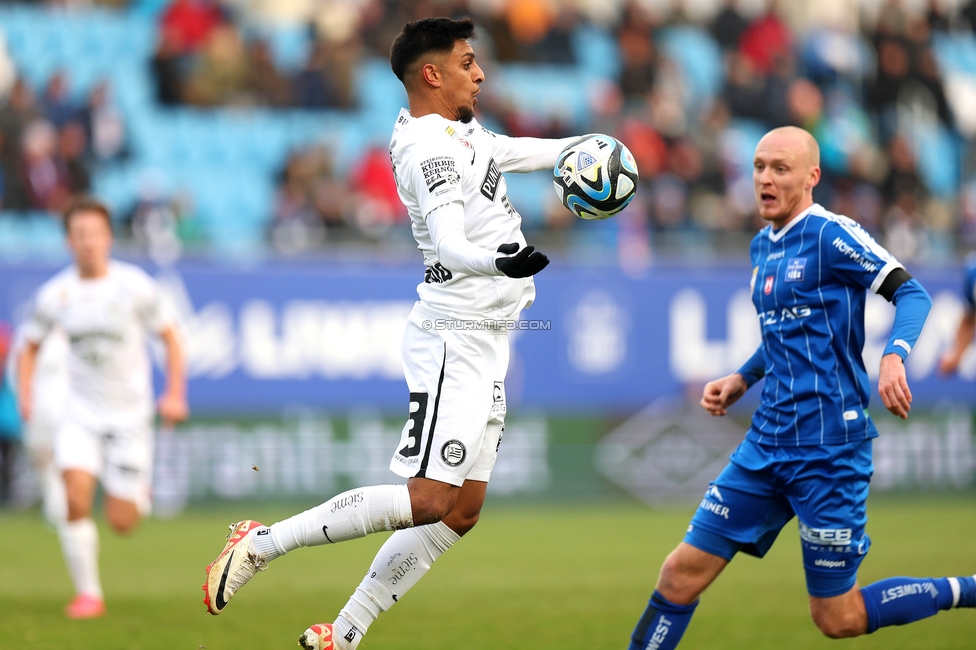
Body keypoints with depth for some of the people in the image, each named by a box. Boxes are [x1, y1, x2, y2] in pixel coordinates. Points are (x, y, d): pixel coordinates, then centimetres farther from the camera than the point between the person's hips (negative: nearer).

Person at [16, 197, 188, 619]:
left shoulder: (135, 286, -10)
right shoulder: (55, 295, -4)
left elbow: (169, 336, 1)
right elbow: (30, 346, 10)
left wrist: (174, 395, -8)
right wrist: (25, 397, -5)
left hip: (129, 414, -1)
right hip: (81, 411, 1)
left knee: (121, 523, -2)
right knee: (76, 499, -20)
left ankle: (140, 494, 35)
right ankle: (88, 593, -8)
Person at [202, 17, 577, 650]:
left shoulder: (460, 132, 14)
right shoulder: (434, 147, -18)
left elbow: (509, 152, 37)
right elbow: (450, 246, -34)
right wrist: (497, 260, -53)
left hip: (482, 348, 10)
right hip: (455, 342, -10)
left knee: (462, 510, 7)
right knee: (427, 499, -16)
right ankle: (262, 542, -8)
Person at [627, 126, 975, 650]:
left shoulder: (830, 234, -10)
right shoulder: (762, 247, 14)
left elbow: (912, 294, -15)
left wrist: (893, 356, -32)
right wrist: (740, 381, 16)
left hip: (828, 447, -7)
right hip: (767, 444, 8)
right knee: (681, 574, 1)